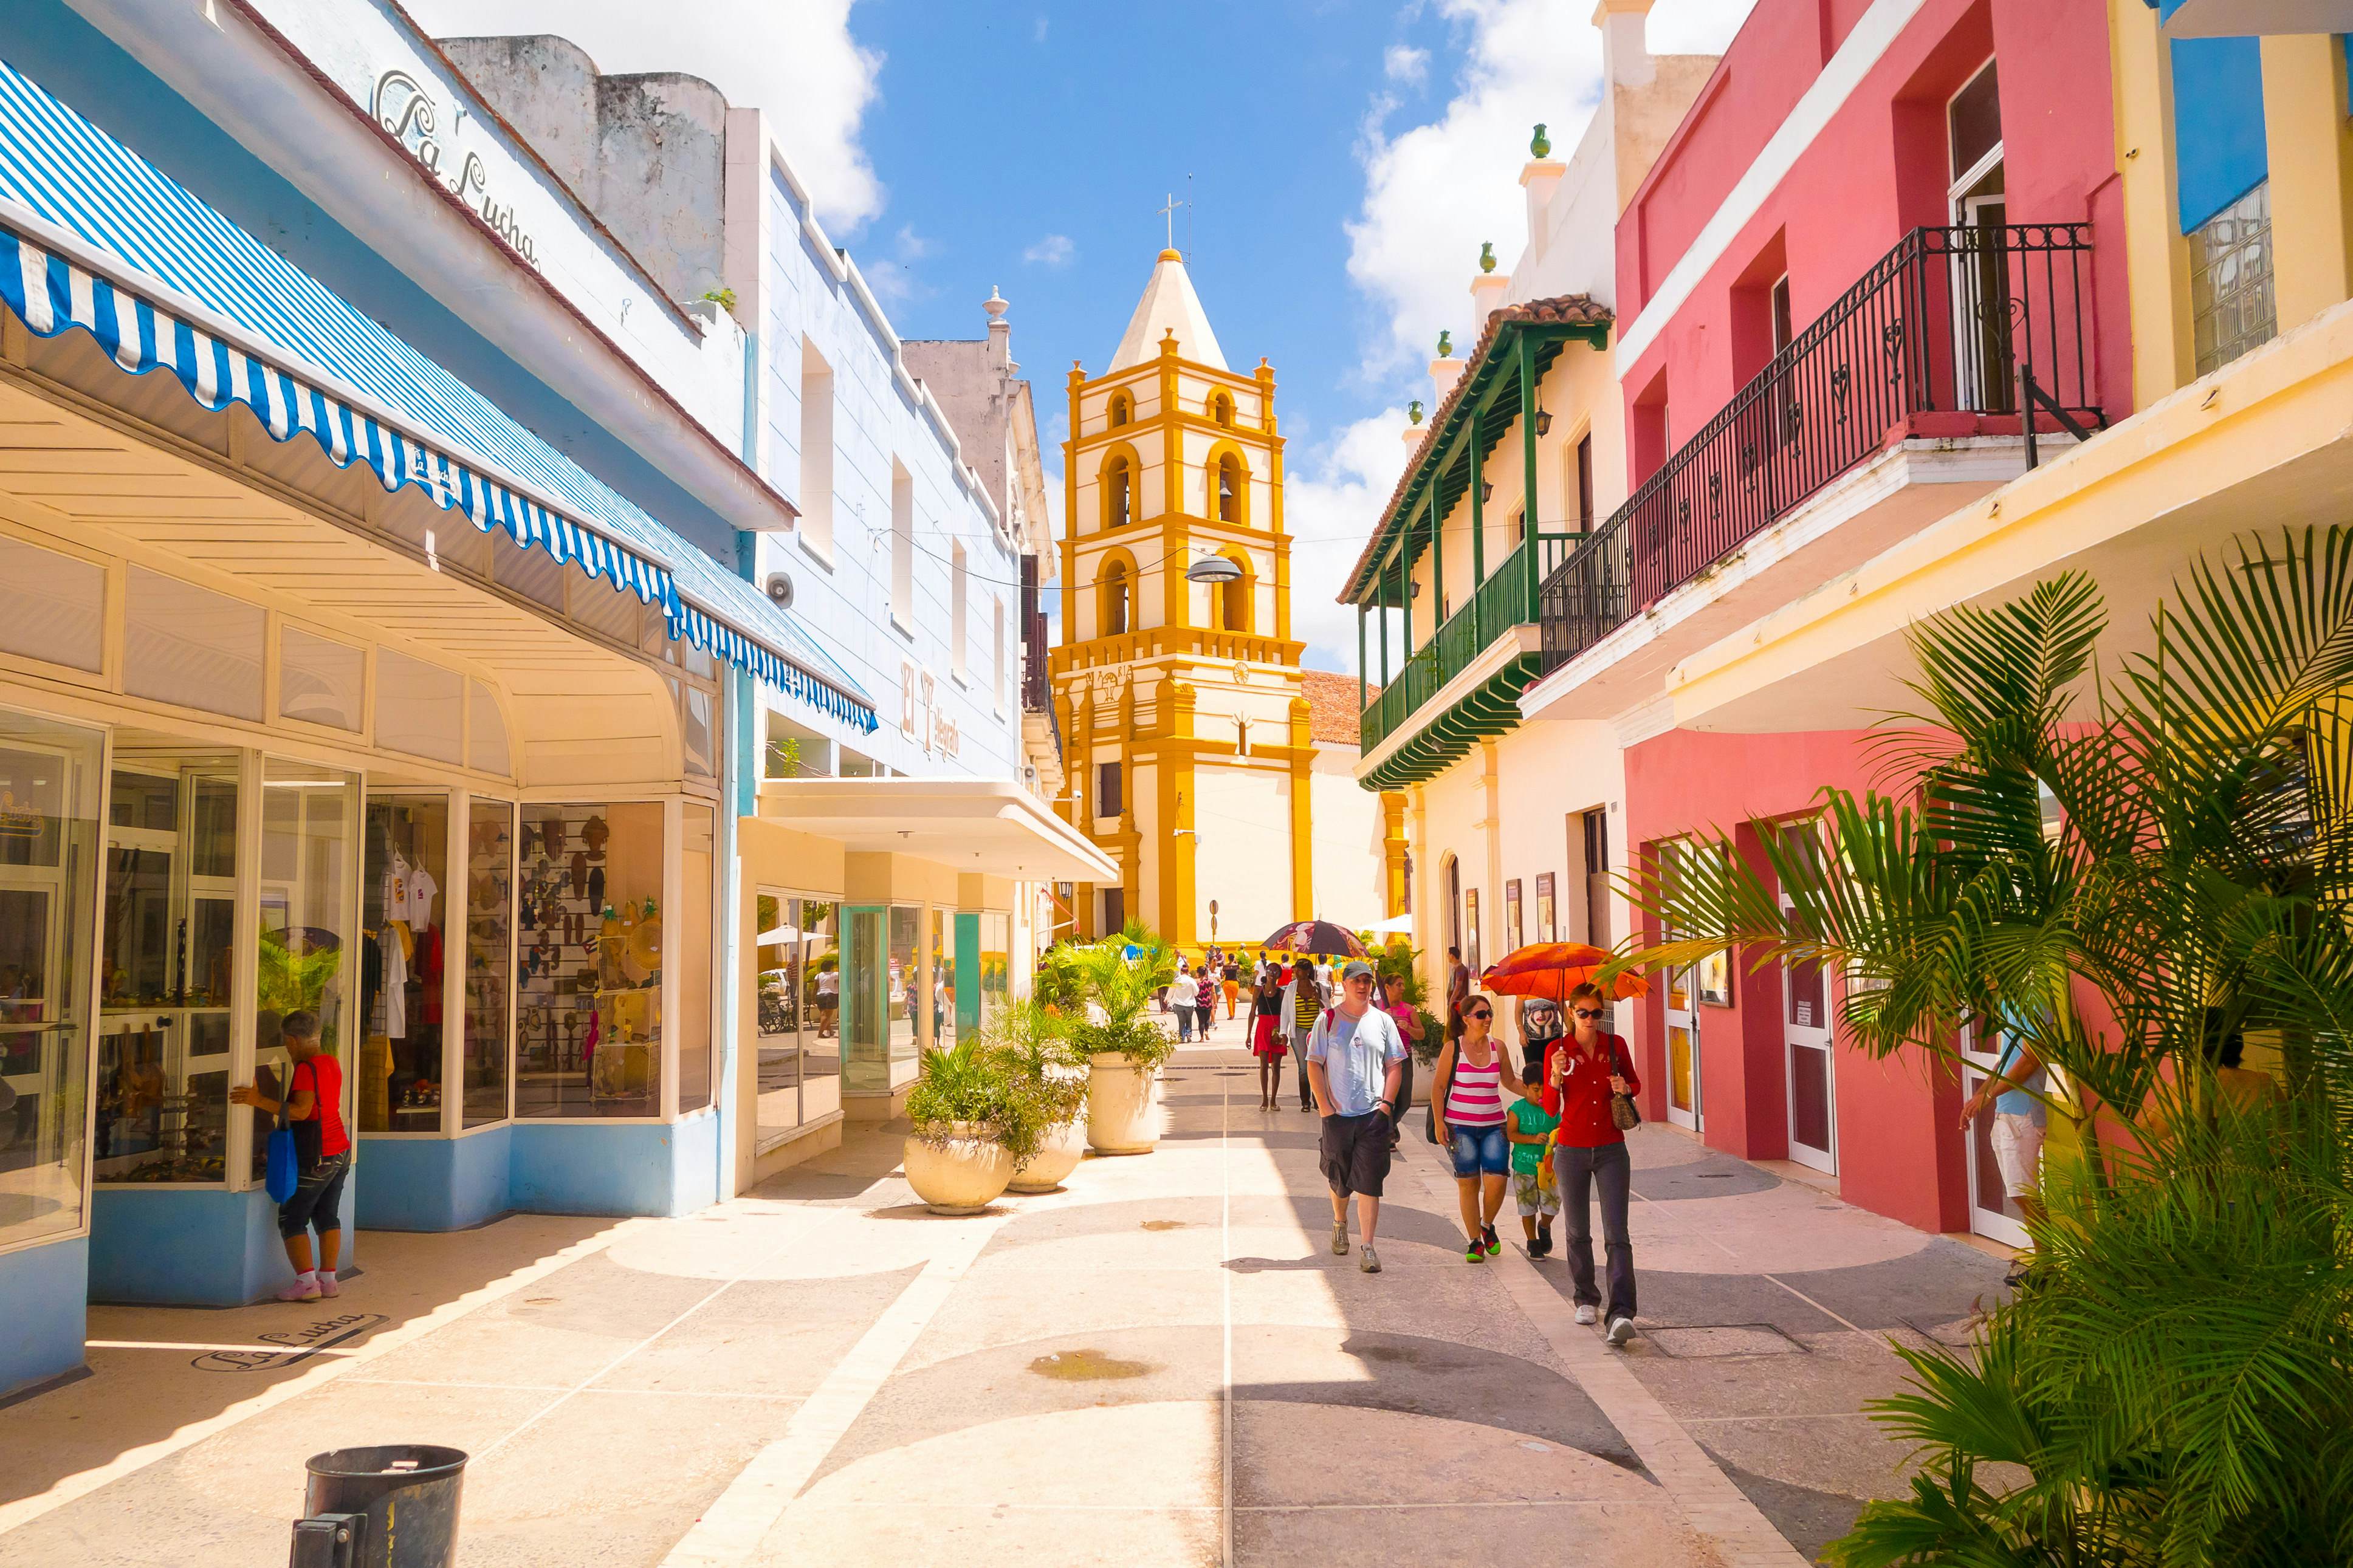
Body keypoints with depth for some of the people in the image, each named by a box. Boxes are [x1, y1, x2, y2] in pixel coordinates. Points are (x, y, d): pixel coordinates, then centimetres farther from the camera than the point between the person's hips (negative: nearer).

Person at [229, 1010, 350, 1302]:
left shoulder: (305, 1068, -16)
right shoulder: (332, 1063, 11)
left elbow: (301, 1111, -26)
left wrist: (260, 1101, -31)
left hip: (315, 1156, -9)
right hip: (341, 1151, 9)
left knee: (292, 1220, 0)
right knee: (327, 1216, 13)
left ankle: (306, 1282, -5)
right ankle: (328, 1279, 15)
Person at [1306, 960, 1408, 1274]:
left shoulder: (1383, 1021, 7)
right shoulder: (1328, 1020, 1)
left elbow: (1394, 1065, 11)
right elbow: (1314, 1064, 0)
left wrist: (1387, 1103, -1)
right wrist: (1325, 1107, -7)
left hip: (1374, 1114, 0)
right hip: (1338, 1114, 0)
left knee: (1370, 1182, -6)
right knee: (1339, 1178, 12)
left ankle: (1368, 1248, -4)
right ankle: (1340, 1223, 41)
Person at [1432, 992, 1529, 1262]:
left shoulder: (1498, 1048, 7)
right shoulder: (1453, 1048, -2)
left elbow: (1510, 1082, 18)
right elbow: (1439, 1087, 0)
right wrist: (1439, 1122, -5)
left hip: (1494, 1126, 2)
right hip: (1460, 1127, -2)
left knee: (1496, 1179, -10)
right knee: (1468, 1183, -1)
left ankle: (1487, 1226, 19)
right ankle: (1475, 1242, 12)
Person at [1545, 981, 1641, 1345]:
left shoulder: (1615, 1046, 1)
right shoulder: (1557, 1050, -4)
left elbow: (1636, 1083, 16)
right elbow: (1550, 1108, -7)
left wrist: (1625, 1088, -7)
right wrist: (1556, 1076, -24)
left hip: (1611, 1151, 0)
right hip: (1572, 1151, 0)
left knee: (1617, 1235, -9)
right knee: (1578, 1233, 11)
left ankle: (1621, 1314, -14)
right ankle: (1586, 1299, 30)